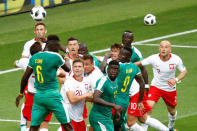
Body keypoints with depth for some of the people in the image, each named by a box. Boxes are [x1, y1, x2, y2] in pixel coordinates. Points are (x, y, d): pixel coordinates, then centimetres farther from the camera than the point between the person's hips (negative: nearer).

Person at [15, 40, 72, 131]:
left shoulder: (34, 57, 6)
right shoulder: (55, 57, -10)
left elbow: (25, 77, 12)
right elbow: (67, 69, 7)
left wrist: (21, 94, 25)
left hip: (38, 95, 5)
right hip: (52, 95, -5)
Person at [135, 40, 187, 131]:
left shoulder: (176, 59, -17)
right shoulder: (154, 58, -19)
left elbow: (184, 71, -7)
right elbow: (140, 63, -8)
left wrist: (176, 79, -24)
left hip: (170, 88, 2)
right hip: (156, 86, -2)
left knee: (172, 111, 17)